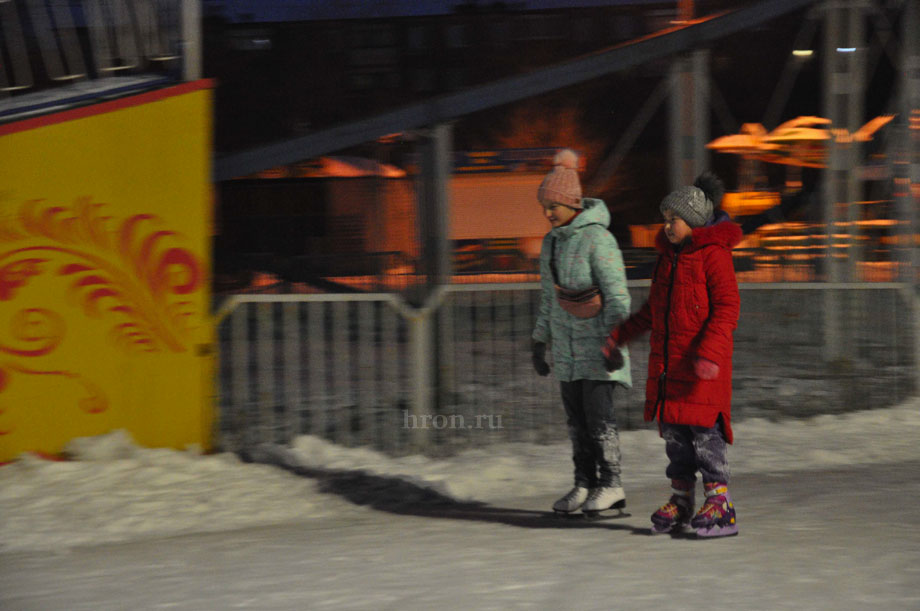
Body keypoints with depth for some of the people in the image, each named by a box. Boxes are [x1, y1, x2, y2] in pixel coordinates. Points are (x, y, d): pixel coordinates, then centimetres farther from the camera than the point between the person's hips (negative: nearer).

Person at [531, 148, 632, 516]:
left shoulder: (597, 239, -15)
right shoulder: (552, 241, 10)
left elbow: (617, 296, -16)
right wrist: (539, 343, 15)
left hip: (598, 341, -7)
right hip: (567, 344, 7)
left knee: (598, 411, -9)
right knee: (576, 416, 6)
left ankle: (611, 484, -2)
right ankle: (584, 484, 11)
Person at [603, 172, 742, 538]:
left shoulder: (713, 254, -9)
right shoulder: (668, 255, 16)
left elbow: (727, 307, -16)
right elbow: (653, 309, 26)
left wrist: (710, 352, -27)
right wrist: (619, 337, 22)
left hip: (702, 361, -8)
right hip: (667, 361, 8)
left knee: (704, 431, -9)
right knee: (673, 430, 9)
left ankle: (721, 507, -5)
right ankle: (681, 501, 18)